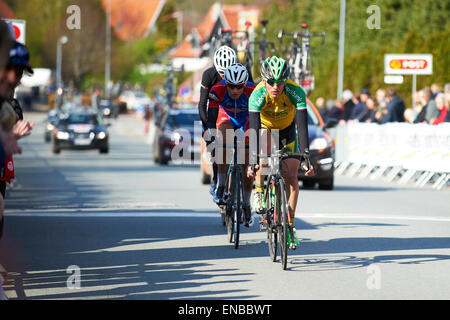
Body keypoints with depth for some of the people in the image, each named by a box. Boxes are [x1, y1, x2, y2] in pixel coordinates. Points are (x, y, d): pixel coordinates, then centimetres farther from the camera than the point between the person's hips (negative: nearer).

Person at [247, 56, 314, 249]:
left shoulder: (296, 93, -34)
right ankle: (259, 193, -18)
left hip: (287, 129, 1)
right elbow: (254, 129, -41)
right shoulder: (257, 96, -36)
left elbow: (302, 127, -38)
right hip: (265, 127, -1)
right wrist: (253, 162, -50)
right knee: (264, 140, -36)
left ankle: (290, 225, 6)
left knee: (291, 177, -7)